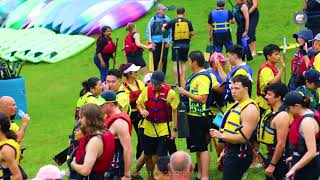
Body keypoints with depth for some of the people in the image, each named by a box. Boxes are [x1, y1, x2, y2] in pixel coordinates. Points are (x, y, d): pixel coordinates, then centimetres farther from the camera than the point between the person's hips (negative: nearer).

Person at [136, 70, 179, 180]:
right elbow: (139, 103, 12)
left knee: (161, 157, -10)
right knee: (147, 155, 16)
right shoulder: (146, 91, -2)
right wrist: (142, 111, -11)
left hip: (164, 129, -4)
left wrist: (175, 129, -8)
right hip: (148, 128, 5)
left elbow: (175, 111, -6)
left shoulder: (170, 93, -13)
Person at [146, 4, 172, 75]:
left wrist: (170, 41, 1)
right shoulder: (153, 19, 0)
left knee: (164, 58, -1)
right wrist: (151, 41, 0)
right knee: (156, 59, 3)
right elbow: (148, 31, 4)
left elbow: (171, 30, 7)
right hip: (156, 42, -1)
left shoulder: (167, 19, 3)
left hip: (165, 42, 1)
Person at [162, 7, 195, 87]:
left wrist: (164, 25, 25)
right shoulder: (188, 22, 1)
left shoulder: (173, 22, -4)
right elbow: (192, 33, 5)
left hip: (176, 45, -2)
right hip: (186, 44, 2)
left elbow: (163, 30, 2)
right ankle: (183, 81, 12)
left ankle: (177, 82, 0)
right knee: (183, 63, 15)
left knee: (175, 63, 3)